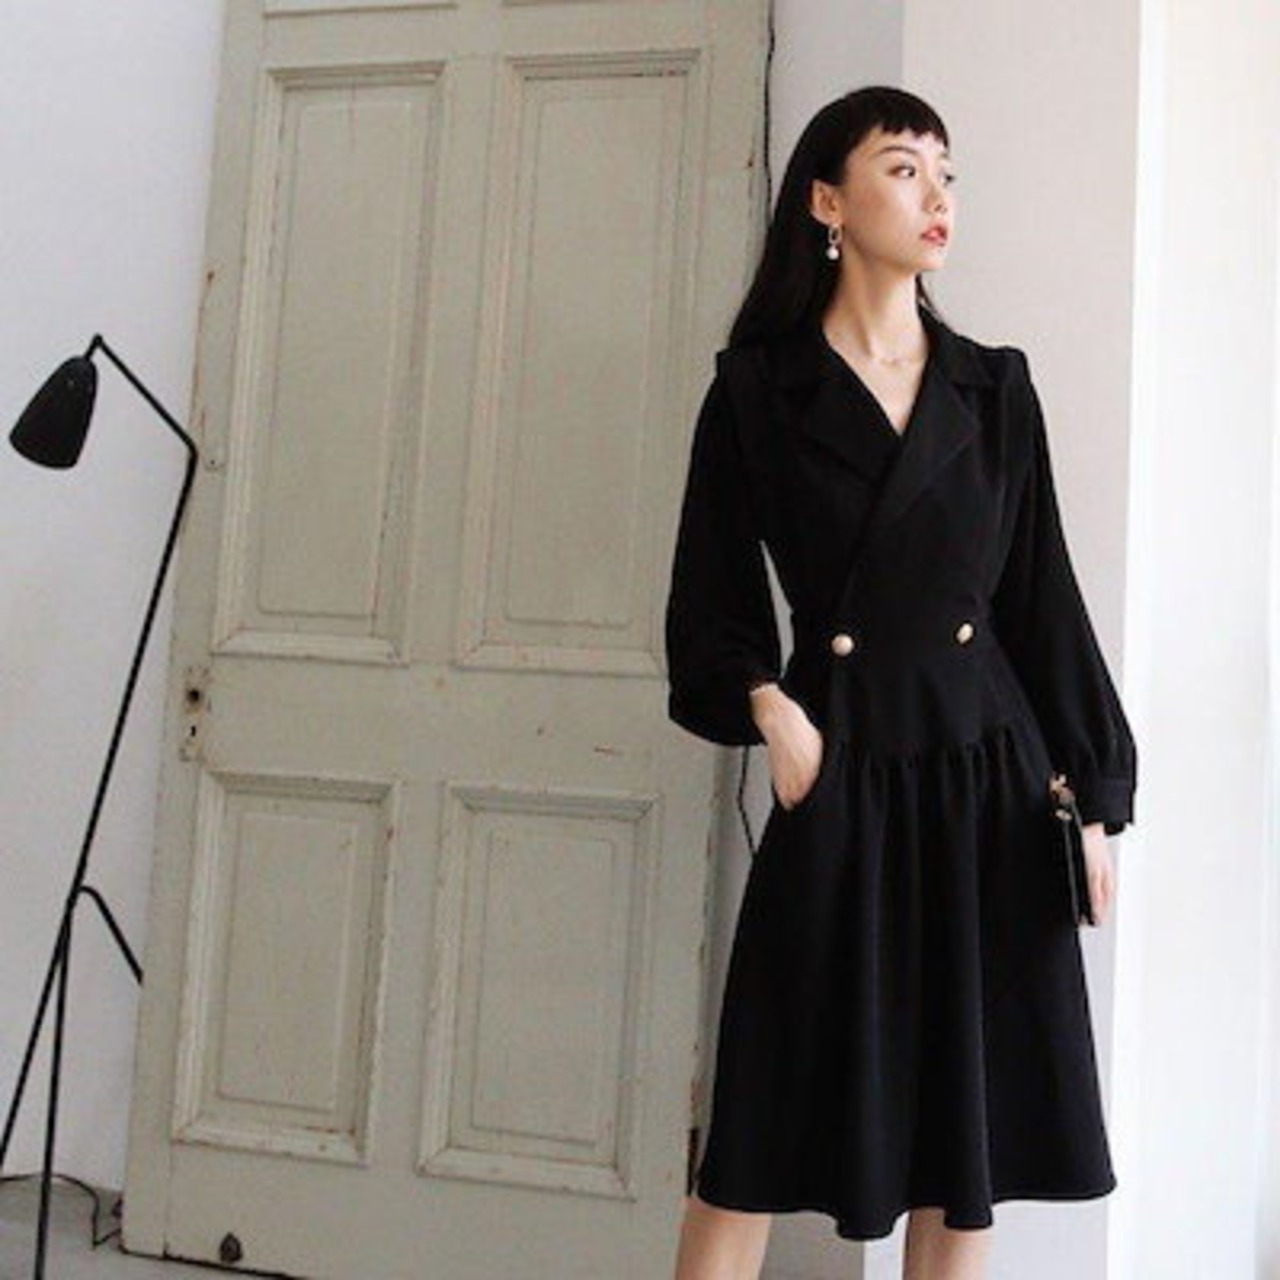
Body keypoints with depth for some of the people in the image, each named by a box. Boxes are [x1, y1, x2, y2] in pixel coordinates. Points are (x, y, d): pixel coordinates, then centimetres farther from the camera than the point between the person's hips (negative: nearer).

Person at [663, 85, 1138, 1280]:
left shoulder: (996, 387, 8)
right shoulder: (757, 387, 0)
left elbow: (1044, 599, 8)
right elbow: (711, 600, 2)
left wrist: (1094, 790, 5)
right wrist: (765, 703, -17)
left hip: (991, 780, 3)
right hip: (840, 779, -3)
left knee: (972, 1113, 9)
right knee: (767, 1120, 1)